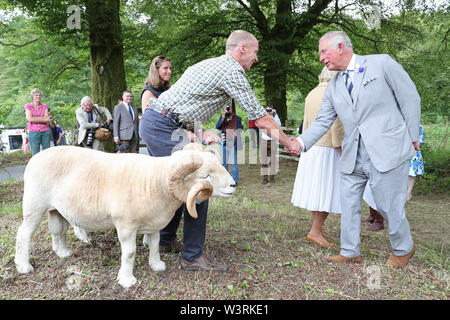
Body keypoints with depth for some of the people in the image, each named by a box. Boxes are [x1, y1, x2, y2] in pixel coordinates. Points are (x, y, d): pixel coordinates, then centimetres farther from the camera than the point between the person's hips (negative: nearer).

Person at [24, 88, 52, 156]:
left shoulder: (45, 106, 11)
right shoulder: (28, 106, 6)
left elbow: (47, 118, -1)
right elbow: (29, 118, -8)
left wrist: (35, 118, -10)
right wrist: (44, 119, -7)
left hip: (45, 132, 2)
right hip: (33, 132, -2)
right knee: (35, 155, -3)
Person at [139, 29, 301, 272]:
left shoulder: (209, 64, 22)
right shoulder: (232, 71, -8)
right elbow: (260, 118, -8)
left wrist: (201, 133, 7)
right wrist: (289, 143, 4)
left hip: (151, 123, 10)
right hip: (164, 127, -10)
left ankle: (166, 241, 32)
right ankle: (192, 256, 3)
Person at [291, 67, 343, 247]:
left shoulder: (311, 95, 12)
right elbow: (337, 128, -16)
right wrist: (342, 150, -10)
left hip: (310, 149, 8)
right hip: (327, 149, -8)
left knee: (316, 190, 11)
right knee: (327, 190, -3)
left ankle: (316, 228, 18)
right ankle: (315, 231, -1)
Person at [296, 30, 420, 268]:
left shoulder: (382, 63, -2)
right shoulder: (333, 88, 13)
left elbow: (410, 98, 0)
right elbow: (323, 121, 7)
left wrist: (412, 137, -1)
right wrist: (302, 142, -10)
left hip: (387, 150, -5)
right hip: (353, 157, 6)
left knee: (388, 206, 3)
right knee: (348, 205, 10)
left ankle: (403, 249, 30)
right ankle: (349, 252, 27)